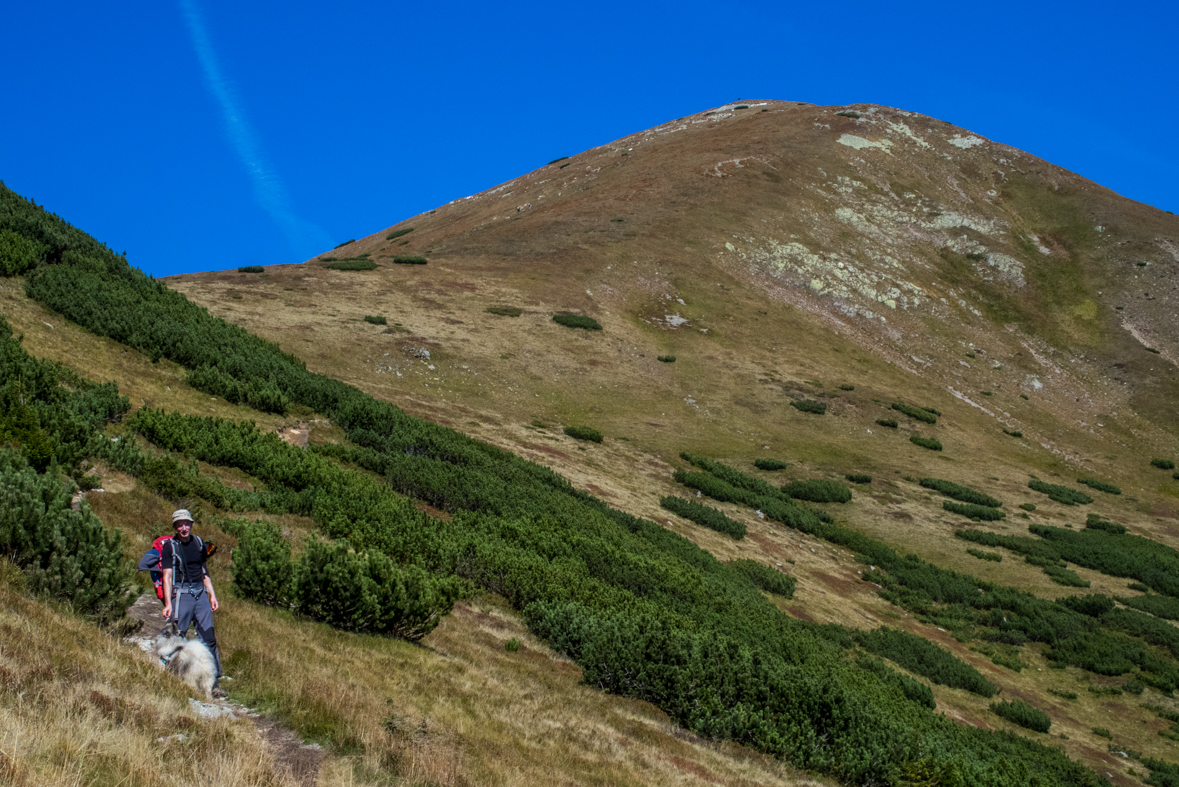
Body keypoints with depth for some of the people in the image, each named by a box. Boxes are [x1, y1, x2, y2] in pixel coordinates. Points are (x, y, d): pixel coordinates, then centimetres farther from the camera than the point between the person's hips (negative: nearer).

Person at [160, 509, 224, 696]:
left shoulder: (198, 542, 11)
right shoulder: (169, 546, -3)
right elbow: (167, 576, -8)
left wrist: (212, 595, 13)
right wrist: (168, 603, -15)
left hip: (200, 593, 4)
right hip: (181, 594, -4)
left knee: (209, 638, -1)